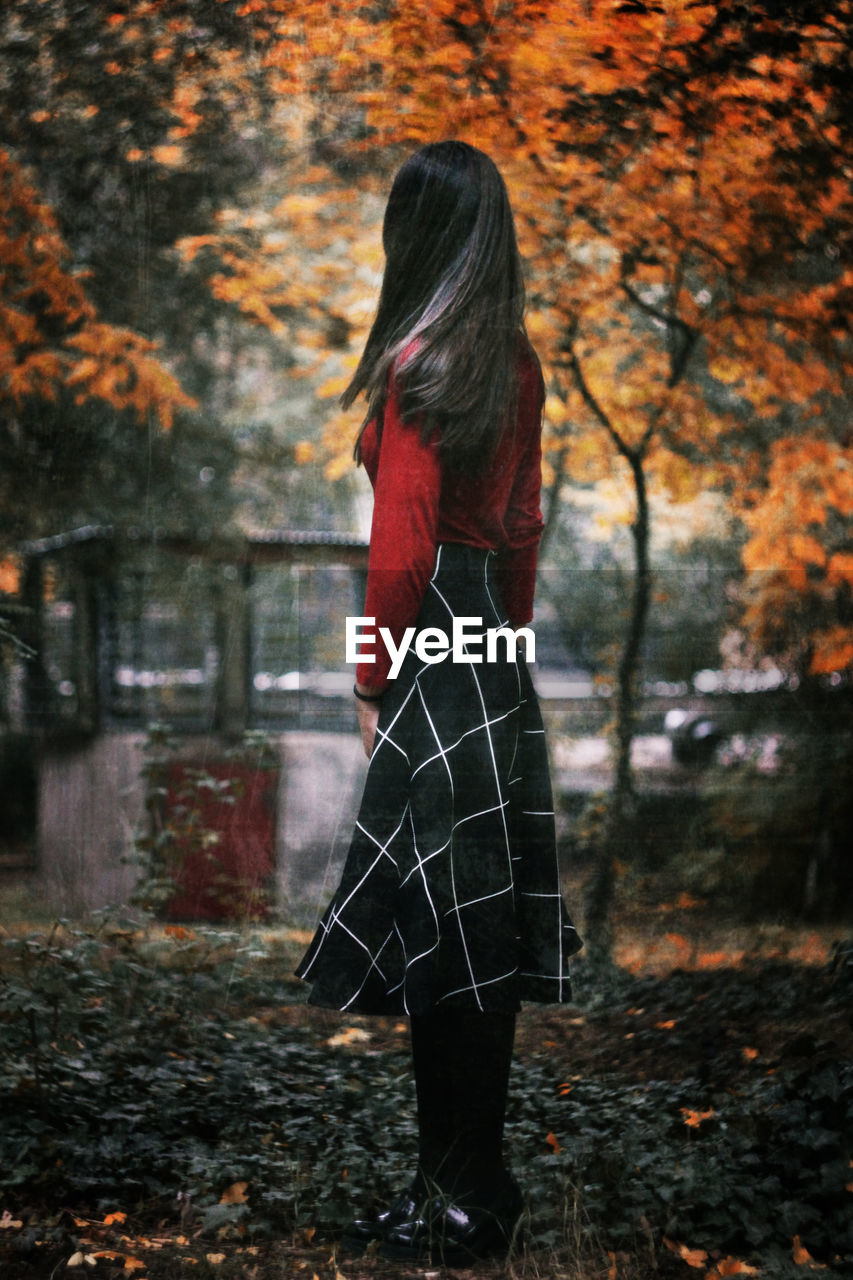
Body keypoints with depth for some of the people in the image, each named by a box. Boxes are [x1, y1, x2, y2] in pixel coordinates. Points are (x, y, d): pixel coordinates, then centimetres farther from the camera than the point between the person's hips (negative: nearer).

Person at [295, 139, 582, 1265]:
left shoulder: (418, 363, -13)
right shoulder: (516, 360, 11)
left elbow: (401, 549, -16)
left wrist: (372, 684, -7)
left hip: (435, 653, -8)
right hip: (495, 652, 8)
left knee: (440, 930, -2)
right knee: (481, 928, 13)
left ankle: (460, 1202, 9)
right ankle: (478, 1187, 25)